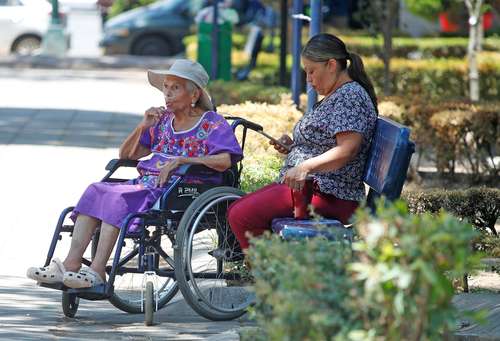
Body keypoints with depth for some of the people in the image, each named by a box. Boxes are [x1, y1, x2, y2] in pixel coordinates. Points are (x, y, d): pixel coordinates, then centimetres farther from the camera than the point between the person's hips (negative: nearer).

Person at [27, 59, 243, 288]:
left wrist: (180, 161, -22)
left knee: (119, 198, -29)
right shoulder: (163, 120, 21)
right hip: (147, 184, 7)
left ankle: (97, 272, -34)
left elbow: (224, 161, -15)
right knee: (95, 192, -17)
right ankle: (71, 264, -27)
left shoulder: (212, 123, 2)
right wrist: (142, 127, 6)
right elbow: (125, 155, 23)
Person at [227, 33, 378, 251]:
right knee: (236, 211, 8)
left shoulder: (350, 95, -12)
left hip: (328, 195, -12)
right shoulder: (334, 97, 22)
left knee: (242, 217, -23)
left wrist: (305, 167, -32)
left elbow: (348, 149, -24)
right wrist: (293, 146, 13)